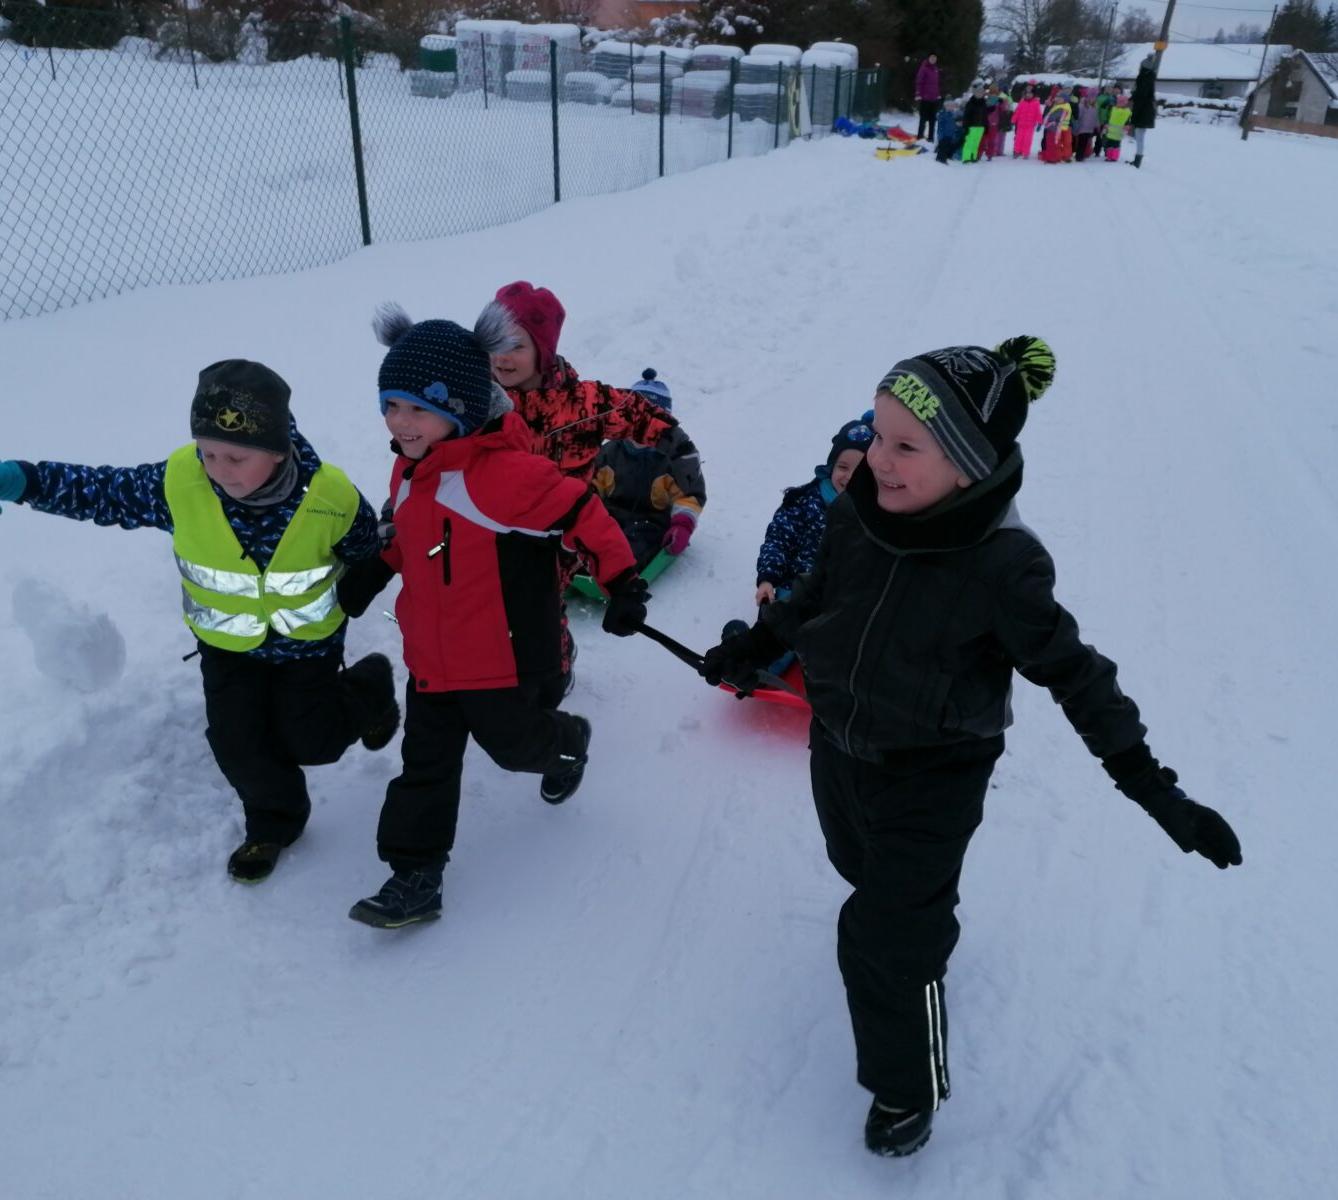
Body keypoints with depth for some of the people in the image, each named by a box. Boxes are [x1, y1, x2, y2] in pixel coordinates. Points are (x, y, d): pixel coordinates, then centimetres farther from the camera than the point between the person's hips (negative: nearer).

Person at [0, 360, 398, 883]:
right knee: (238, 747, 0)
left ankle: (368, 689, 35)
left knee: (310, 742, 3)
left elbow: (371, 556, -9)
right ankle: (274, 822, 30)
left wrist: (342, 604, -6)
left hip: (308, 641, -2)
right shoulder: (179, 482, -26)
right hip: (228, 644, 2)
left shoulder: (331, 498, -29)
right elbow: (104, 492, -10)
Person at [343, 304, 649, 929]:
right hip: (430, 655, 7)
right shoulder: (411, 467, 1)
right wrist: (373, 572, 21)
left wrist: (622, 583, -23)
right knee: (425, 762, 9)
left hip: (503, 656, -7)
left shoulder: (499, 471, -27)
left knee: (513, 741, 16)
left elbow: (581, 514, -23)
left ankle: (566, 743, 51)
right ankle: (415, 877, 20)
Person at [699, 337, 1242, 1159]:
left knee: (886, 943, 4)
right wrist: (755, 646, 10)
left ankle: (908, 1088, 31)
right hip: (837, 751, 6)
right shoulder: (859, 514, -15)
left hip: (930, 782, -5)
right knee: (866, 871, 29)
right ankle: (923, 917, 64)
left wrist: (1151, 785, -18)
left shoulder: (1003, 565, -29)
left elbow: (1073, 672, -18)